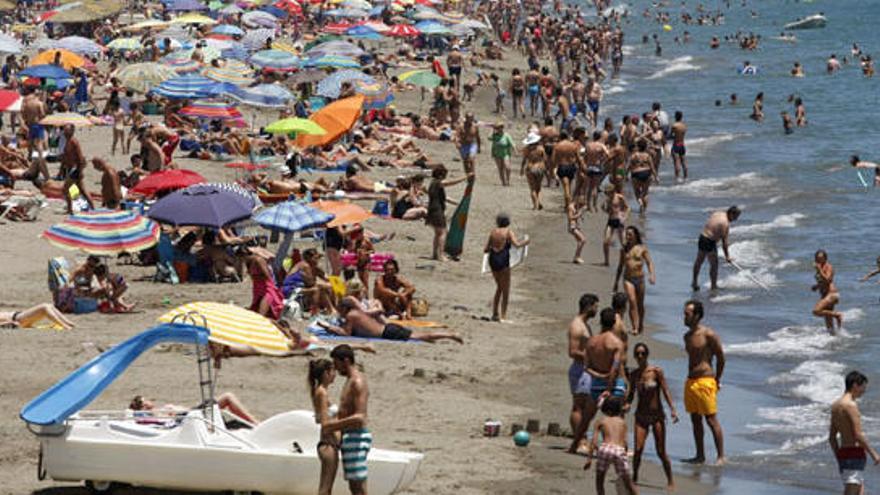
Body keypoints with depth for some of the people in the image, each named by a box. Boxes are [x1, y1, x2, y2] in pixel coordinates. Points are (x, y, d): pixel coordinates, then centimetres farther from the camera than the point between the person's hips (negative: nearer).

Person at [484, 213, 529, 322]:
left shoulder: (493, 232, 10)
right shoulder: (508, 231, -3)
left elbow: (485, 250, 11)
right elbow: (516, 244, -18)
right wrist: (525, 242, 1)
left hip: (492, 260, 5)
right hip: (503, 261, -5)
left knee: (499, 287, 22)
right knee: (505, 290, 3)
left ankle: (495, 313, 25)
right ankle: (503, 316, -1)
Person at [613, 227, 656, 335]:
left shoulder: (642, 248, 0)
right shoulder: (624, 249, 7)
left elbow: (649, 262, -2)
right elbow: (620, 265, 15)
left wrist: (651, 274, -20)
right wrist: (616, 281, 18)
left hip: (639, 278, -1)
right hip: (628, 279, 1)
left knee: (640, 303, 10)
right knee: (632, 301, -15)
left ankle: (641, 326, 28)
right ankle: (635, 327, -19)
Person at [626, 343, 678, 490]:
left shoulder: (657, 371, -8)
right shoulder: (634, 374, 4)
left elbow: (665, 391, -10)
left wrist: (673, 409, -19)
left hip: (657, 415, -3)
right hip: (641, 415, 3)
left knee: (661, 451, 0)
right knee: (638, 449, -8)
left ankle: (670, 481, 14)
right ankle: (634, 477, 9)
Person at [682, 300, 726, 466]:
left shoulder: (709, 335, -12)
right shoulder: (687, 336, 12)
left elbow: (720, 358, -6)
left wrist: (717, 380, 1)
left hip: (705, 382, -8)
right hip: (691, 382, 8)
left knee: (711, 420, -5)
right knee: (695, 420, 11)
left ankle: (721, 457, 1)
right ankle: (700, 456, 18)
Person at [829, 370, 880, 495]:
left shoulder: (836, 405, 15)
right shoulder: (850, 405, -15)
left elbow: (832, 438, 18)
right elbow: (858, 435, -19)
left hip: (843, 452, 10)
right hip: (854, 454, -10)